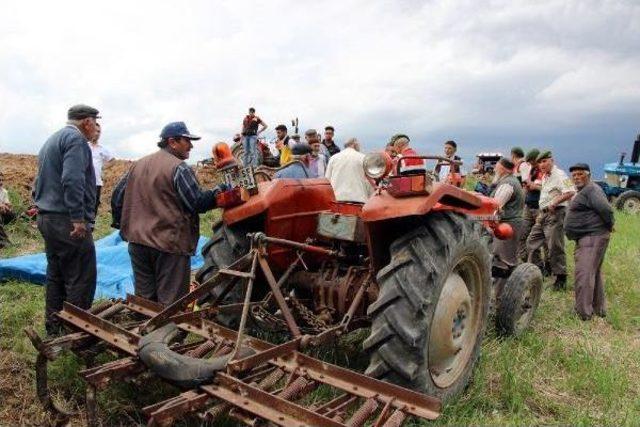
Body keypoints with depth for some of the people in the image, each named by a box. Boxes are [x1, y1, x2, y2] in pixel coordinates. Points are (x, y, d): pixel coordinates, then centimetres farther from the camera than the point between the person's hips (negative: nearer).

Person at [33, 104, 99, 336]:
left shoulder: (52, 140, 22)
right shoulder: (76, 139, -10)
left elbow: (41, 181, 24)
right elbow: (72, 181, -23)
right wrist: (78, 218, -23)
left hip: (46, 218, 10)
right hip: (68, 222, -10)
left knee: (56, 276, 16)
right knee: (81, 279, -5)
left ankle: (53, 330, 24)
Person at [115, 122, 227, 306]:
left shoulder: (138, 164, 12)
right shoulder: (179, 168, -12)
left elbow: (118, 196, 15)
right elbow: (197, 203, -18)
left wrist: (121, 223, 25)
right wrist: (218, 191, -4)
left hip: (138, 241, 8)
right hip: (170, 244, -7)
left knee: (144, 298, 17)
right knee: (170, 302, 1)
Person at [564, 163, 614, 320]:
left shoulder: (591, 189, -14)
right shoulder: (583, 191, 19)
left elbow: (606, 209, -26)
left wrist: (609, 225, -12)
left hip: (592, 238, -12)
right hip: (587, 238, 12)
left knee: (584, 274, -13)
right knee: (594, 273, 18)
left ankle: (583, 313, -10)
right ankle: (599, 309, 30)